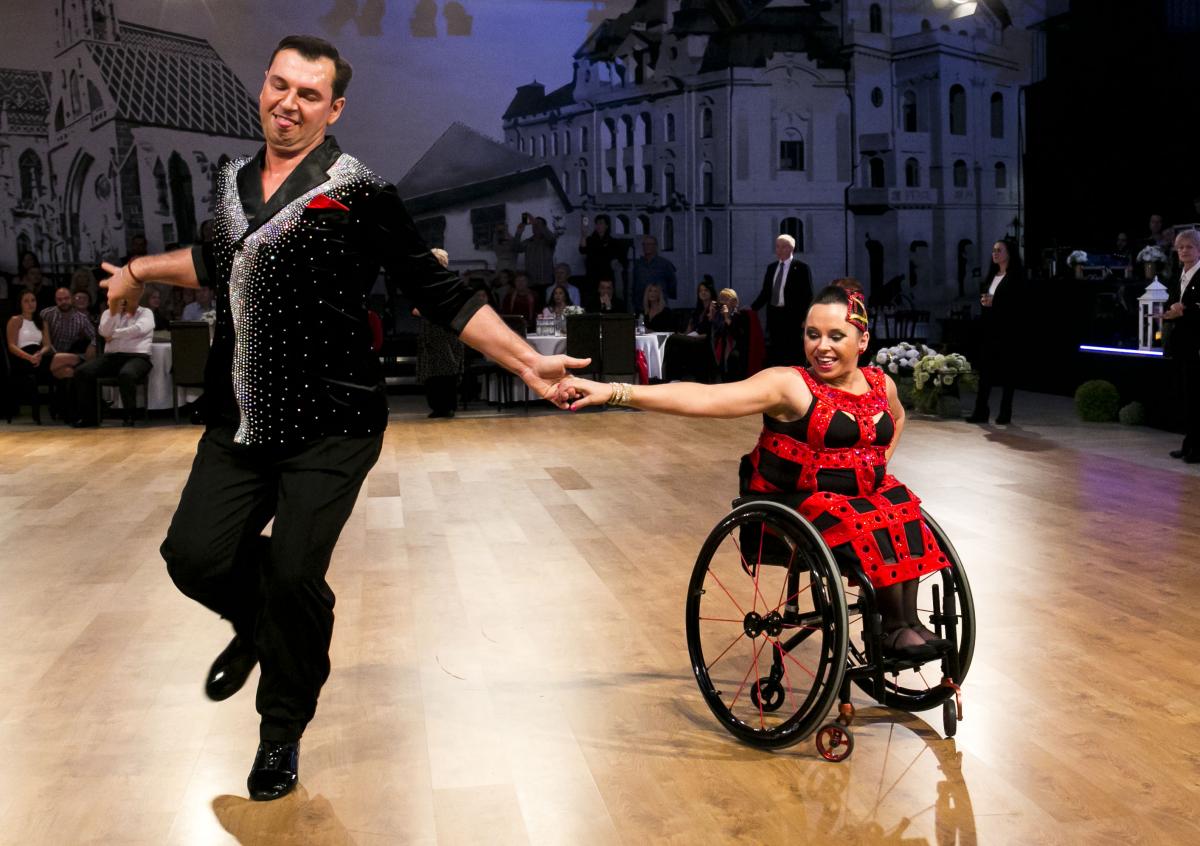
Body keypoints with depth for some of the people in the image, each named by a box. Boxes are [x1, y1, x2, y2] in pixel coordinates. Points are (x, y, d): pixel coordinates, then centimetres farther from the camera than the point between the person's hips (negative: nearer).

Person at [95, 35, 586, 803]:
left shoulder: (358, 193, -7)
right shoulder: (235, 183, 10)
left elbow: (440, 294, -8)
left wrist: (526, 361, -15)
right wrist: (141, 269, 43)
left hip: (329, 428, -5)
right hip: (241, 421, 5)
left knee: (294, 578, -7)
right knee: (194, 554, -3)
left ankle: (283, 736, 19)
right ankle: (258, 623, 34)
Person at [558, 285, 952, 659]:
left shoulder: (881, 385, 6)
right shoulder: (788, 385, -14)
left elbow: (896, 417, 33)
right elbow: (703, 398, -28)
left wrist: (879, 466, 15)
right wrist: (615, 392, -39)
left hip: (865, 494, 6)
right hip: (795, 503, -6)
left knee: (904, 512, -20)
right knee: (869, 529, -27)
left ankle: (907, 622, -10)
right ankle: (894, 628, -7)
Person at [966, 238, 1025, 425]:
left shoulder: (1015, 276, -5)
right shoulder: (992, 276, 17)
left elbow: (1019, 303, -12)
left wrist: (994, 302, -17)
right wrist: (984, 301, 0)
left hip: (1007, 329, -7)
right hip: (989, 327, 7)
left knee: (1007, 369, -1)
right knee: (985, 368, 2)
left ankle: (1005, 413, 4)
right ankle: (981, 411, 3)